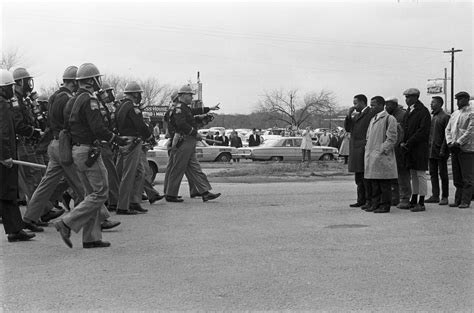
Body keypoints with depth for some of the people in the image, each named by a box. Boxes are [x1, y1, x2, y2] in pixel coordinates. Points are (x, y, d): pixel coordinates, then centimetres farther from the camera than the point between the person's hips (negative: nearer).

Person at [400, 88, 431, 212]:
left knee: (420, 175, -4)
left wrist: (409, 143, -17)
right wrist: (403, 142, 2)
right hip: (409, 148, 8)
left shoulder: (423, 111, -11)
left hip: (420, 149, -8)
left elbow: (423, 131, -17)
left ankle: (421, 203, 0)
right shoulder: (408, 111, 15)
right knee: (413, 175, 13)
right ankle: (414, 201, 20)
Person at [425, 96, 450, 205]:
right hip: (431, 151, 7)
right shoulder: (432, 117, 15)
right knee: (433, 174, 8)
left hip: (440, 151, -7)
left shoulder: (445, 117, -8)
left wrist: (443, 150, -17)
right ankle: (435, 196, 13)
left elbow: (447, 134, -12)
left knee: (443, 174, 0)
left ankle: (444, 197, 6)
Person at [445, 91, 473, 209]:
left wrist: (458, 143, -16)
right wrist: (449, 142, 1)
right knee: (457, 177, 10)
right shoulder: (454, 114, 17)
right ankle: (458, 200, 16)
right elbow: (448, 129, 16)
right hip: (454, 150, 7)